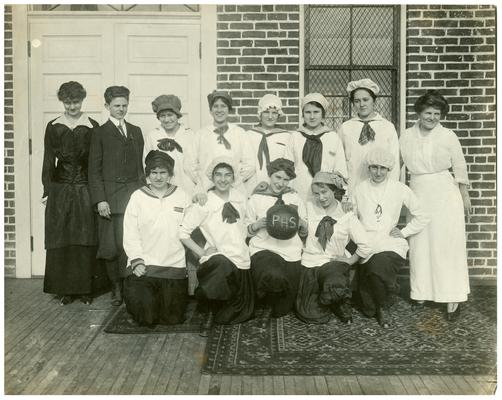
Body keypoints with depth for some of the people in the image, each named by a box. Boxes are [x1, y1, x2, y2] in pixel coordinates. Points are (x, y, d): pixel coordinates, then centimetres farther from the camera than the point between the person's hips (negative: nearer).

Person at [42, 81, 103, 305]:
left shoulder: (92, 126, 2)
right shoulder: (53, 127, 6)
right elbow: (48, 161, 6)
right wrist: (47, 191, 0)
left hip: (85, 189, -1)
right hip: (60, 189, 1)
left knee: (86, 240, 1)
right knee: (60, 240, 3)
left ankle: (85, 288, 12)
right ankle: (64, 289, 13)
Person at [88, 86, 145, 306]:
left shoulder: (136, 131, 16)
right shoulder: (100, 133, 3)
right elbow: (94, 170, -1)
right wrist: (100, 199, -10)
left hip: (135, 193, 3)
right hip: (111, 195, -3)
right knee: (112, 244, 0)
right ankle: (117, 287, 15)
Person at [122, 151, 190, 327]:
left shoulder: (182, 196, 7)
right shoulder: (137, 197, 3)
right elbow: (130, 233, -1)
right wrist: (136, 261, -10)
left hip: (174, 265, 1)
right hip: (144, 265, -1)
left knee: (173, 318, -1)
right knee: (146, 317, -7)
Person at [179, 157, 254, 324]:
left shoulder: (240, 198, 4)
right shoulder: (203, 203, -12)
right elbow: (183, 232, -11)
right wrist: (202, 252, -13)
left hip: (241, 260, 6)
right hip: (218, 259, -5)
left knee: (243, 313, 10)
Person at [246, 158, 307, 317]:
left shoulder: (296, 199, 13)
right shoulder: (256, 199, 6)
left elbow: (304, 233, 16)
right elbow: (246, 231, 7)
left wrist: (301, 223, -6)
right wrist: (257, 225, -13)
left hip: (291, 252, 3)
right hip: (263, 249, -2)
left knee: (282, 310, -1)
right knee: (276, 277, -36)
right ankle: (264, 293, 0)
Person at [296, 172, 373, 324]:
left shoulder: (347, 216, -2)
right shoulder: (309, 207, 3)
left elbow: (365, 247, -2)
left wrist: (350, 260, 1)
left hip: (333, 262, -1)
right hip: (310, 263, 2)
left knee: (336, 287, -38)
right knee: (312, 315, -12)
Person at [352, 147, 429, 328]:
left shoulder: (400, 189, 8)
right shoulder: (359, 189, 11)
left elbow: (422, 217, 14)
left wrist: (404, 232, 5)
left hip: (391, 243, 0)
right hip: (366, 243, 0)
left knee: (380, 266, -32)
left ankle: (384, 306, -1)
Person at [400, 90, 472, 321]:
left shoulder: (448, 136, -4)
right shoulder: (407, 137, 1)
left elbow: (460, 167, 3)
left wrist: (465, 196, 6)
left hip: (444, 194, -2)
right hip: (417, 194, 2)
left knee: (447, 245, 0)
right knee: (419, 245, 7)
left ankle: (452, 298, 7)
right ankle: (421, 292, 21)